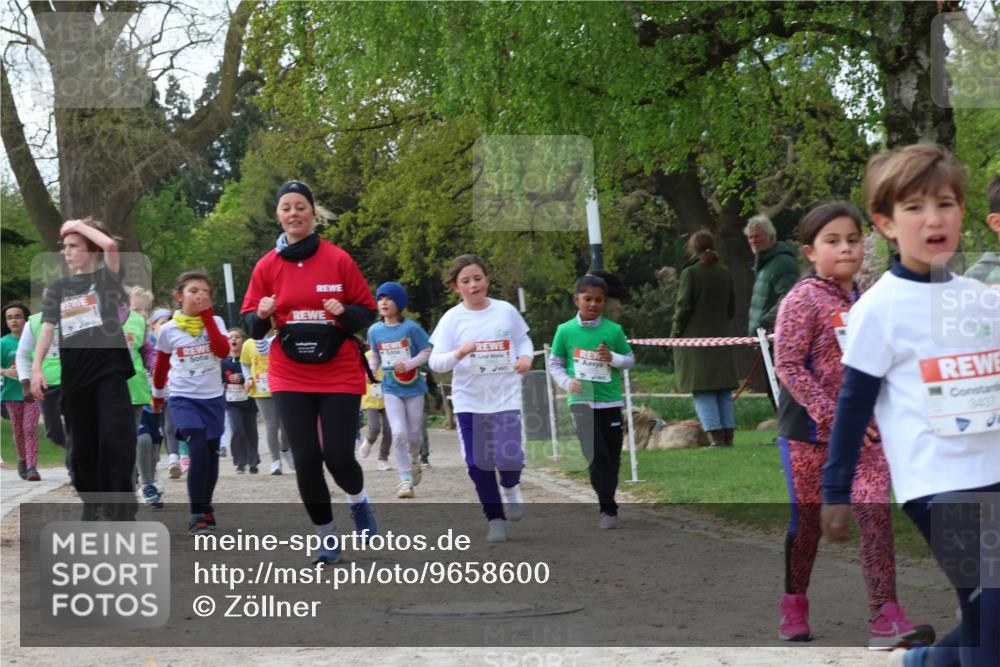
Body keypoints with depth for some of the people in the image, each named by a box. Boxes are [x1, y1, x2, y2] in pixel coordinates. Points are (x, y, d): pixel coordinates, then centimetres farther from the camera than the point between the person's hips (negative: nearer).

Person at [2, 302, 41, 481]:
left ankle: (32, 467, -11)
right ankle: (22, 460, 32)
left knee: (30, 428, -9)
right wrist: (6, 372, -29)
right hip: (12, 391, 1)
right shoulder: (4, 343, -4)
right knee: (18, 430, 11)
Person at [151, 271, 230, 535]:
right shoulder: (168, 329, -2)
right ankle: (198, 514, -13)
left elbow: (223, 350, -18)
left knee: (211, 454, 10)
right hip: (183, 398, -3)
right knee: (198, 450, -18)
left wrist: (207, 316, -15)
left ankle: (206, 508, 27)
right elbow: (161, 365, 12)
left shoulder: (215, 321, 0)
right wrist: (157, 395, 21)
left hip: (213, 398, 3)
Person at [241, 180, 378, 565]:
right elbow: (250, 326, 6)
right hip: (290, 378, 2)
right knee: (306, 459, -3)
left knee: (338, 457, -7)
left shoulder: (338, 259, -3)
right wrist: (262, 316, -16)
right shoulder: (267, 266, 2)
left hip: (339, 375, -2)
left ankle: (359, 501, 28)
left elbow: (367, 313, 2)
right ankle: (327, 537, 14)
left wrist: (344, 313, -19)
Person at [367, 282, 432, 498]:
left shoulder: (411, 328, -11)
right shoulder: (374, 331, 0)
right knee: (398, 432, -13)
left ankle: (414, 462, 40)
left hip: (413, 387, -1)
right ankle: (405, 479, -3)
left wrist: (409, 364, -20)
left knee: (413, 434, 7)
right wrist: (370, 371, -5)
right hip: (391, 389, 1)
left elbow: (427, 351, -5)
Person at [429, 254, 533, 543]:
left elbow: (523, 339, 17)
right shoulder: (452, 319, -3)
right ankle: (496, 519, 17)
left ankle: (510, 487, 23)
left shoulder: (506, 311, 1)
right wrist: (459, 353, -25)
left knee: (510, 458, -14)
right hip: (469, 400, 0)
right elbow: (435, 362, -6)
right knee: (478, 463, 0)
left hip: (505, 397, 0)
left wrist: (525, 356, -4)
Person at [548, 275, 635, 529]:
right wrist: (568, 382, -9)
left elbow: (630, 359, 9)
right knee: (596, 455, -11)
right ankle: (608, 509, -6)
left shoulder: (613, 330, 0)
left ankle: (608, 505, 23)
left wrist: (613, 358, -11)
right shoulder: (565, 331, 0)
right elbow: (554, 363, 7)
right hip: (581, 401, -2)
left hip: (610, 402, 2)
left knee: (612, 456, 7)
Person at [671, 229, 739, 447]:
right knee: (723, 389, 10)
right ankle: (728, 435, 8)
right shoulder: (724, 273, 7)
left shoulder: (690, 272, -10)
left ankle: (716, 437, -12)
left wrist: (676, 334, 0)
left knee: (702, 390, -4)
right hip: (720, 337, 5)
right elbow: (731, 308, 13)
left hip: (694, 339, -5)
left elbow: (683, 307, -10)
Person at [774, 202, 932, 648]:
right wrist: (834, 416, -22)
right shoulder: (803, 300, -11)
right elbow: (787, 366, -17)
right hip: (809, 432, -5)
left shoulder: (865, 302, 9)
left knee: (876, 517, -7)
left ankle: (885, 618, -7)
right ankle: (793, 610, 26)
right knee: (807, 522, 7)